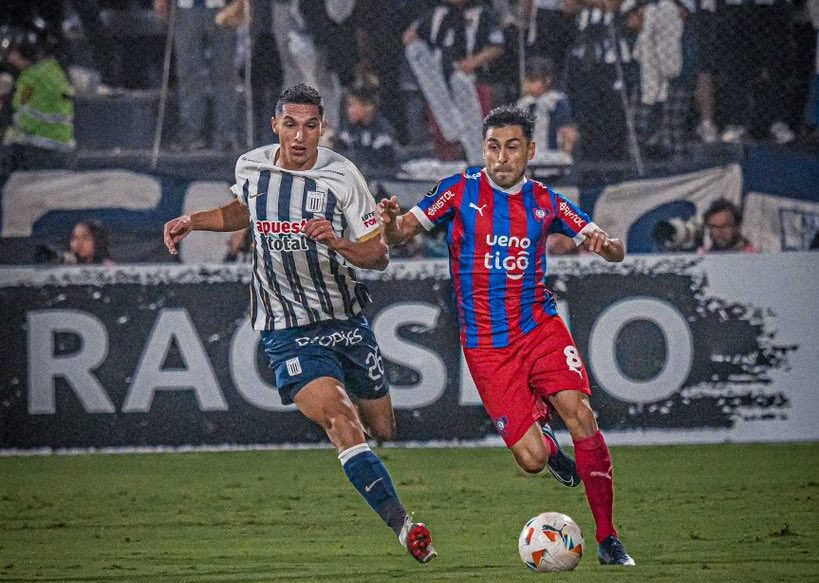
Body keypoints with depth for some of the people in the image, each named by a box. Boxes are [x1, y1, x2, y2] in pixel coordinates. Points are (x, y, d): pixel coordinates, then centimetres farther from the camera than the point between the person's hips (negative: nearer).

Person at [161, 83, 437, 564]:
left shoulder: (342, 176, -6)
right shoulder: (251, 167, 2)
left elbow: (379, 255, -6)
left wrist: (337, 242, -24)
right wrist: (192, 222, 14)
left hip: (347, 321, 1)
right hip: (288, 331, -1)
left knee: (383, 430, 9)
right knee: (339, 417, -24)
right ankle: (405, 529, -28)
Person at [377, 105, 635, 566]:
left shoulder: (545, 202, 5)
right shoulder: (461, 191, -2)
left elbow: (615, 252, 7)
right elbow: (401, 234, -5)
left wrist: (605, 243, -17)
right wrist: (391, 223, -29)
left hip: (540, 327, 2)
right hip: (486, 346, -2)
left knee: (580, 414, -22)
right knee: (533, 460, -10)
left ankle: (608, 539, -11)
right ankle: (541, 432, 31)